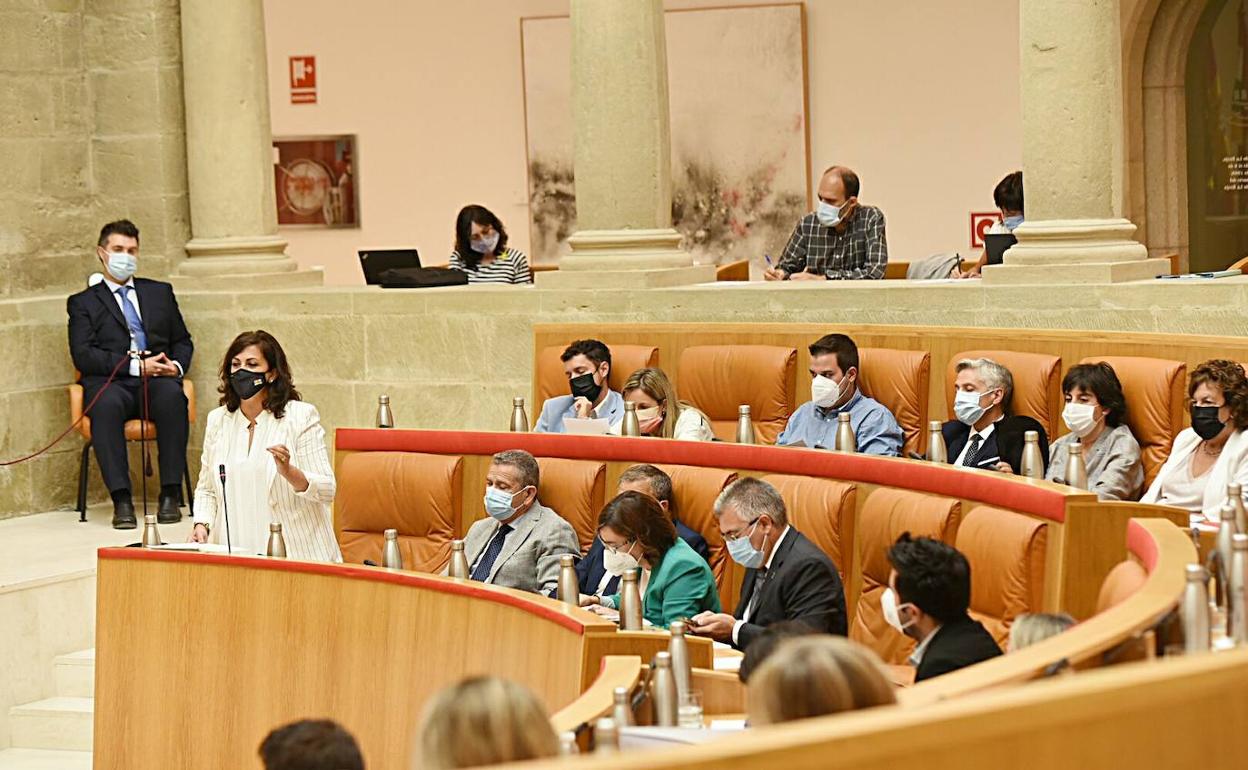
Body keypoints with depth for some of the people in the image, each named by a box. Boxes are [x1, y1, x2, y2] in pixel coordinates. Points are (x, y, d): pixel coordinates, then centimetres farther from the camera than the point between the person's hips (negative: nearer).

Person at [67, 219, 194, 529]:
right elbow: (83, 356, 0)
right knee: (106, 403, -38)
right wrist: (135, 365, -12)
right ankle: (121, 500, -39)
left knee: (172, 395, -35)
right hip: (112, 383, -2)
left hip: (157, 380, 2)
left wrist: (177, 365, -1)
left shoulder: (160, 292, 25)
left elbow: (183, 341, 24)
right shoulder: (83, 303, 14)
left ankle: (170, 496, -34)